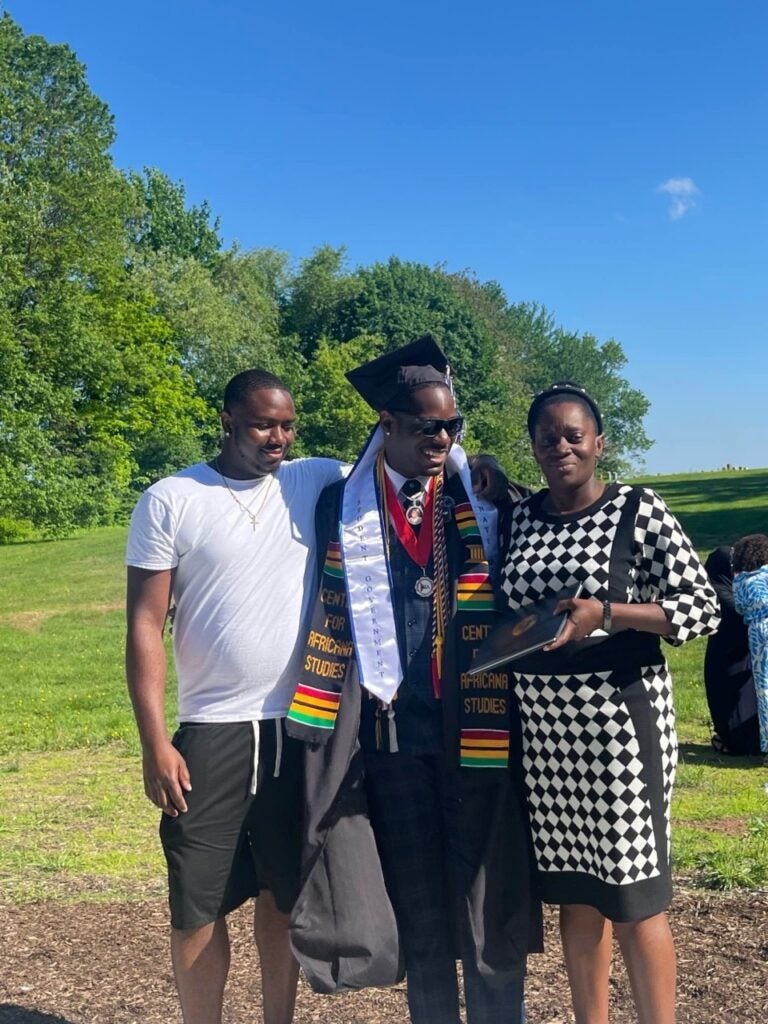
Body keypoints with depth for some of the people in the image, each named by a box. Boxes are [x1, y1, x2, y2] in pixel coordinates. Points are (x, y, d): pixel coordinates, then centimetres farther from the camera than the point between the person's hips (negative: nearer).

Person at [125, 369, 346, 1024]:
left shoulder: (319, 481, 3)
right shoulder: (170, 501, -3)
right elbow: (146, 624, -4)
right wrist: (154, 743, -9)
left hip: (305, 729, 2)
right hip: (212, 733, -2)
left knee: (286, 893, 14)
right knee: (199, 903, 6)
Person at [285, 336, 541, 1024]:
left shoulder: (487, 499, 1)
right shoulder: (343, 508, 1)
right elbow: (334, 620, 3)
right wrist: (325, 727, 0)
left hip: (478, 727, 0)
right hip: (391, 730, 1)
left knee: (489, 899, 8)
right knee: (416, 909, 14)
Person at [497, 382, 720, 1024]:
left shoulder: (640, 511, -6)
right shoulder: (519, 518, 7)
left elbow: (702, 609, -9)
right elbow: (504, 608, 17)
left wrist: (604, 614, -19)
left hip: (618, 716, -4)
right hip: (542, 723, 5)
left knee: (633, 894, 2)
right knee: (573, 887, 14)